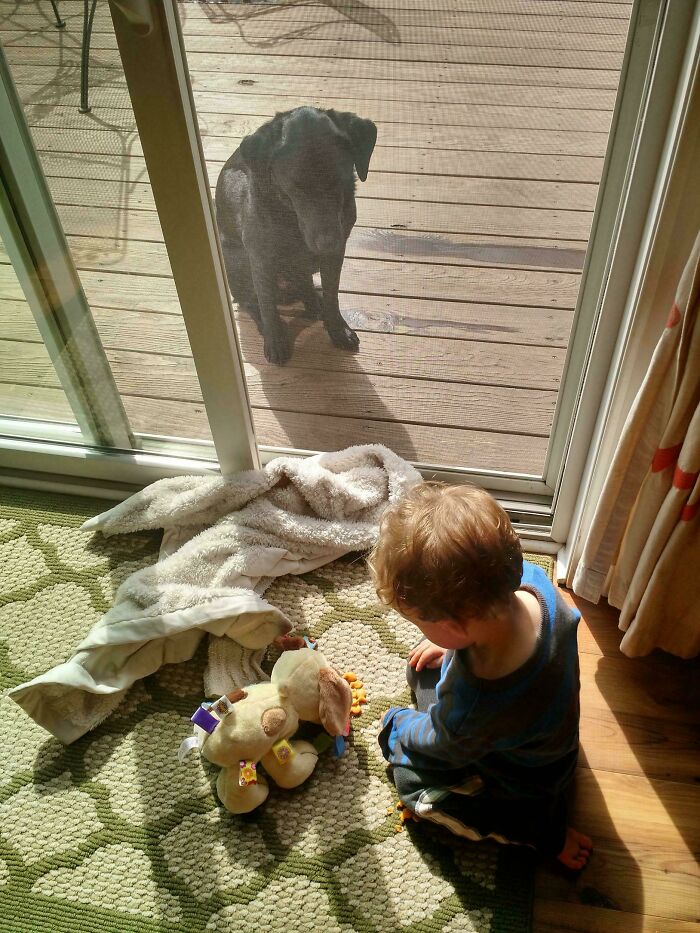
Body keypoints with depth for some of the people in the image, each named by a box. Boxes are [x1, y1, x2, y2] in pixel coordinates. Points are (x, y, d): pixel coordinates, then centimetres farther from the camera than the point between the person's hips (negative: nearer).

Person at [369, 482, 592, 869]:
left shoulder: (471, 709, -45)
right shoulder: (529, 578, -32)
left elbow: (443, 745, -19)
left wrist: (398, 726, 0)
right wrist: (453, 643, -3)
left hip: (521, 777, -6)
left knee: (410, 776, 13)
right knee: (424, 665, 14)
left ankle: (541, 828, 11)